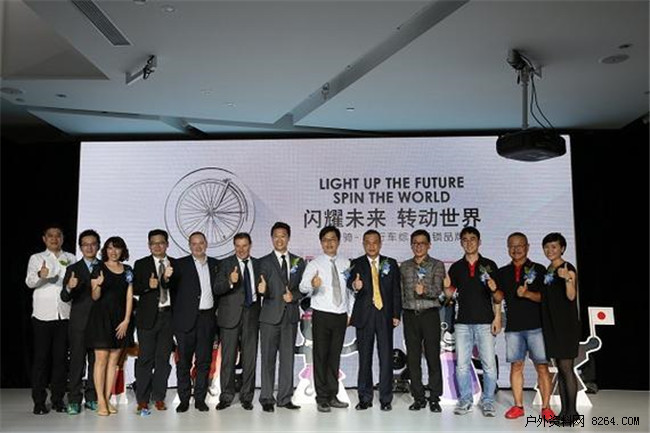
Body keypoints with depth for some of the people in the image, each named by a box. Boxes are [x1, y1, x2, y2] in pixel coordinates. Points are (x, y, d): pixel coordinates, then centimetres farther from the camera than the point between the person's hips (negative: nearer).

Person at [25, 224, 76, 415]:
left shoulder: (70, 258, 14)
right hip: (43, 313, -2)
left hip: (64, 314, 2)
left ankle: (58, 399, 12)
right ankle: (39, 401, 6)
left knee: (61, 357, 5)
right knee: (41, 357, 0)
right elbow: (29, 282, -8)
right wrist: (40, 275, -29)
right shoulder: (36, 258, 7)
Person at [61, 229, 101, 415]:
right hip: (79, 323, -2)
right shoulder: (73, 269, 4)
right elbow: (64, 297, -5)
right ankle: (74, 400, 6)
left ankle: (92, 398, 15)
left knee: (96, 361, 6)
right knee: (77, 361, -1)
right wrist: (69, 287, -25)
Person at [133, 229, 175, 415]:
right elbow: (134, 289, 0)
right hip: (148, 316, -1)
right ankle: (142, 399, 6)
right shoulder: (141, 264, 7)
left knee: (163, 358, 5)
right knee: (146, 358, -2)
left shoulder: (175, 265, 10)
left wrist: (167, 279, -18)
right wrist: (148, 285, -18)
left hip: (168, 315, 2)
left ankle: (159, 397, 13)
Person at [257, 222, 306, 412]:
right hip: (270, 316, -3)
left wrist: (294, 295, -9)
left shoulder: (298, 261, 10)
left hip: (291, 316, 3)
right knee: (268, 358, 2)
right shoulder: (264, 262, 1)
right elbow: (265, 291, -6)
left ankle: (285, 398, 18)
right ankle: (267, 399, 12)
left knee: (288, 357, 9)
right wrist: (262, 290, -28)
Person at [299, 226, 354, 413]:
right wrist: (312, 284, -40)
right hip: (322, 315, -4)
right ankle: (322, 399, 10)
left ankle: (333, 396, 22)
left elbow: (350, 289, 14)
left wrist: (350, 312, 9)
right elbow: (302, 287, -18)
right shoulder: (314, 264, -5)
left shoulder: (346, 263, 7)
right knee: (321, 357, 1)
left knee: (335, 357, 12)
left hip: (341, 316, 4)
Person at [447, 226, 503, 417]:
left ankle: (487, 401, 11)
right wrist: (445, 287, -9)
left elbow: (498, 297, 7)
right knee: (462, 364, 3)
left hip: (485, 322, -2)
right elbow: (448, 292, 11)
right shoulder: (456, 267, 10)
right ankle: (465, 400, 15)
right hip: (463, 322, 2)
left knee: (489, 364, -2)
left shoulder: (489, 265, 5)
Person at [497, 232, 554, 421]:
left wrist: (526, 294, -19)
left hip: (536, 325, -2)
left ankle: (546, 407, 6)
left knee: (542, 366, -2)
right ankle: (518, 406, 13)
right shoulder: (502, 272, 14)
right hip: (513, 326, 3)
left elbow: (544, 296, -2)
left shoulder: (538, 269, 5)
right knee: (516, 365, 5)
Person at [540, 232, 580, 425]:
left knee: (566, 367, -6)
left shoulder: (568, 268, -10)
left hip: (566, 324, -8)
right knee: (560, 368, 11)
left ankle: (572, 410, 2)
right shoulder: (548, 270, 13)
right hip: (551, 324, 8)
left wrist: (567, 279, -38)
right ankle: (564, 409, 16)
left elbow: (571, 296, -23)